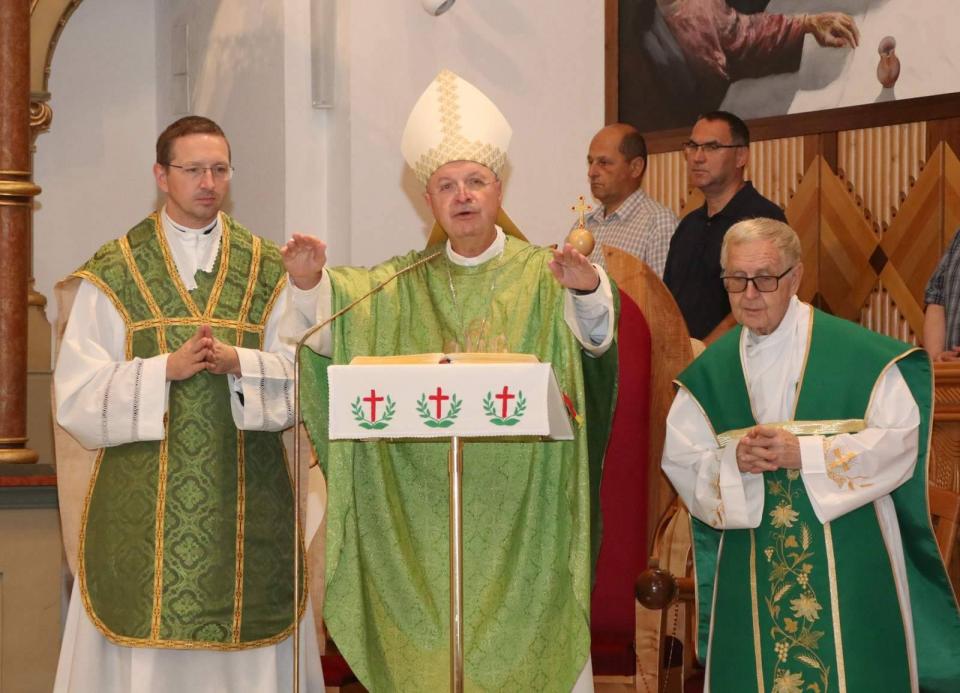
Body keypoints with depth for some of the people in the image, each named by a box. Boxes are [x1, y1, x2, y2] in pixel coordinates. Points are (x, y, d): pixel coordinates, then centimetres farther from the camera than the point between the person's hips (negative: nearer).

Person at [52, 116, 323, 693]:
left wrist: (238, 362, -15)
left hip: (248, 507, 1)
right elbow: (78, 400, -2)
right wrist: (167, 368, -15)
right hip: (143, 510, -1)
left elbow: (304, 380, 2)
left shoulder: (271, 271, 9)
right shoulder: (113, 274, 4)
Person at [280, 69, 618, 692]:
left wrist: (588, 289, -39)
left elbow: (593, 330, -17)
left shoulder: (541, 275, 2)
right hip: (424, 513, 2)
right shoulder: (403, 287, 12)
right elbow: (331, 330, -1)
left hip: (522, 510, -2)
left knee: (526, 637, -1)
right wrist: (310, 284, -21)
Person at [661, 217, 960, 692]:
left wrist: (804, 453, -19)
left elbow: (898, 441, -10)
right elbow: (680, 461, 4)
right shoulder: (709, 373, 7)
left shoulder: (857, 354, -5)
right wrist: (734, 460, -17)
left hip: (849, 560, -3)